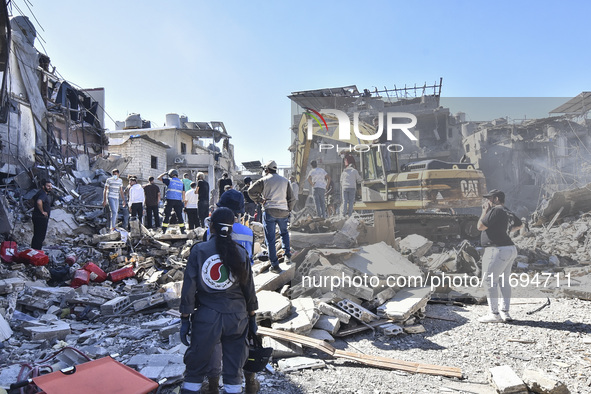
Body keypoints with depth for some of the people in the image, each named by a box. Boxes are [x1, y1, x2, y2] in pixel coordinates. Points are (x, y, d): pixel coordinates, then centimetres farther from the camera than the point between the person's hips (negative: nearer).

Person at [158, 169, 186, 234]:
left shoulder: (169, 180, -2)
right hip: (178, 201, 3)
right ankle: (182, 230, 11)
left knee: (167, 216, 1)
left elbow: (159, 178, 6)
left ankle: (163, 230, 1)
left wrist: (164, 174, 22)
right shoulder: (181, 182, 11)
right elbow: (183, 193, 10)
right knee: (179, 216, 9)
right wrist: (183, 201, 15)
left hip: (170, 200, -3)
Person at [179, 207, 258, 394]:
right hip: (237, 316, 1)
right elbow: (249, 288, 2)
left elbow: (189, 287, -6)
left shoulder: (199, 250, -6)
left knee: (196, 366, 14)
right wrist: (252, 317, 13)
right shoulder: (240, 253, -2)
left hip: (206, 317, -1)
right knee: (234, 368, 14)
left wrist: (185, 318, 1)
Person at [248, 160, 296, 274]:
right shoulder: (285, 180, 11)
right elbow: (291, 198, 11)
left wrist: (259, 200, 1)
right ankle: (287, 255, 19)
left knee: (270, 239, 2)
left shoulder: (264, 180, 1)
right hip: (283, 212, 3)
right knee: (284, 232, 29)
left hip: (269, 211, -3)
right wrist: (289, 210, 20)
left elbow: (251, 191, -10)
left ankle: (274, 265, 0)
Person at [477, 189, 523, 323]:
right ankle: (505, 312, 19)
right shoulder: (506, 211, 15)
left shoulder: (496, 210, -16)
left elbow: (480, 227, -15)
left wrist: (485, 211, -5)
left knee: (489, 281, -5)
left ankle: (494, 314, -3)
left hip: (498, 250, -10)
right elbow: (519, 224, 32)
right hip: (509, 250, 10)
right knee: (503, 281, 14)